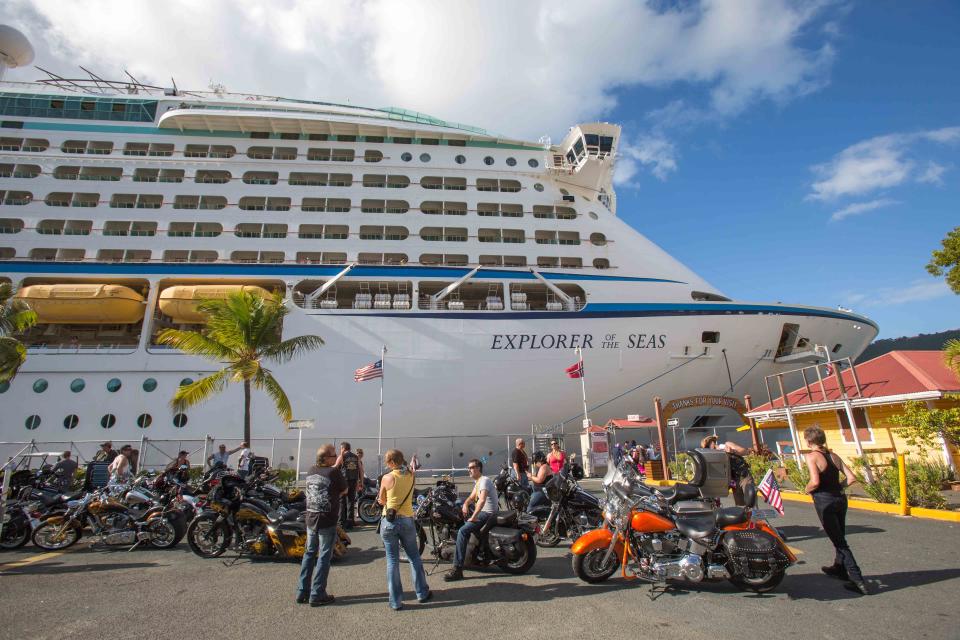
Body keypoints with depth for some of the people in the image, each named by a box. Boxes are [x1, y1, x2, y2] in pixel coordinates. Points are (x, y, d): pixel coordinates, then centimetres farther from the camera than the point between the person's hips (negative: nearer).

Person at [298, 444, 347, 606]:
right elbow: (344, 490, -3)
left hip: (310, 519, 7)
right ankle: (317, 595, 8)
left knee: (309, 553, 18)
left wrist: (337, 464, 21)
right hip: (327, 521, -7)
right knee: (324, 557, 4)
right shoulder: (334, 472, -16)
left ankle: (302, 592, 23)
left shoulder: (311, 470, 4)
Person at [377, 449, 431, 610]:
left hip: (389, 522, -2)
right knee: (414, 558, 17)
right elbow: (408, 497, 7)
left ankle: (396, 601, 14)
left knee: (392, 561, 8)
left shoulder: (386, 478, -12)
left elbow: (382, 500, 0)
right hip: (407, 520, 2)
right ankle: (422, 593, 26)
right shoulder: (411, 476, -3)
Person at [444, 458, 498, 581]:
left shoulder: (484, 480, -15)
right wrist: (465, 504, -2)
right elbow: (472, 497, 20)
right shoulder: (477, 481, 18)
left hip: (488, 513, -11)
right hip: (481, 511, 11)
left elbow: (482, 500, -28)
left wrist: (473, 517, -28)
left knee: (462, 531, -24)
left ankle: (457, 570, -25)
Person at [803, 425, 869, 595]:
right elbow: (852, 478, 3)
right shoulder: (834, 456, 6)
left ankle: (858, 581, 1)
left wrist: (807, 490, -4)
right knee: (840, 538, 25)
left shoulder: (811, 456, -14)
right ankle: (839, 568, 44)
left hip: (824, 501, -8)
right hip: (840, 499, 8)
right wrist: (837, 487, 14)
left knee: (840, 542, 2)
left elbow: (815, 482, -23)